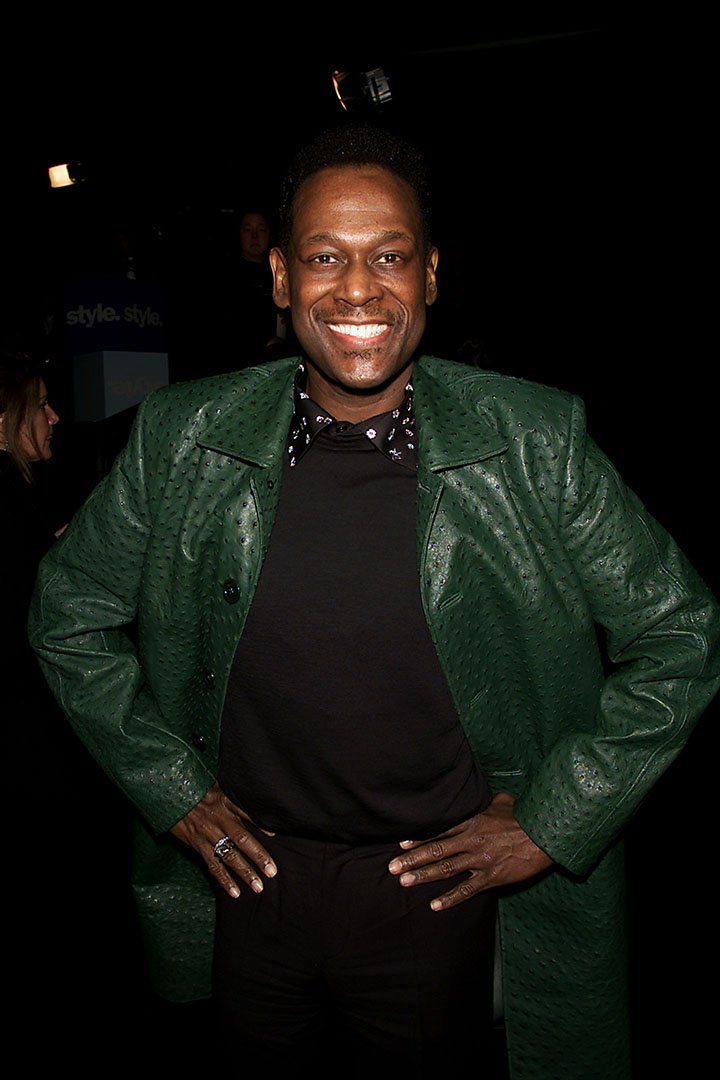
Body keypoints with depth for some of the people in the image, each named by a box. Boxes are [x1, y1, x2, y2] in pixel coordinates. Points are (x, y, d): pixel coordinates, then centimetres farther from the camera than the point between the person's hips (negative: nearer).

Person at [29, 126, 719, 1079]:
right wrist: (173, 788, 2)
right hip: (252, 870, 2)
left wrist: (548, 822, -5)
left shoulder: (538, 444, -13)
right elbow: (70, 614, 6)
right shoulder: (184, 438, -8)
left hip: (444, 888, -1)